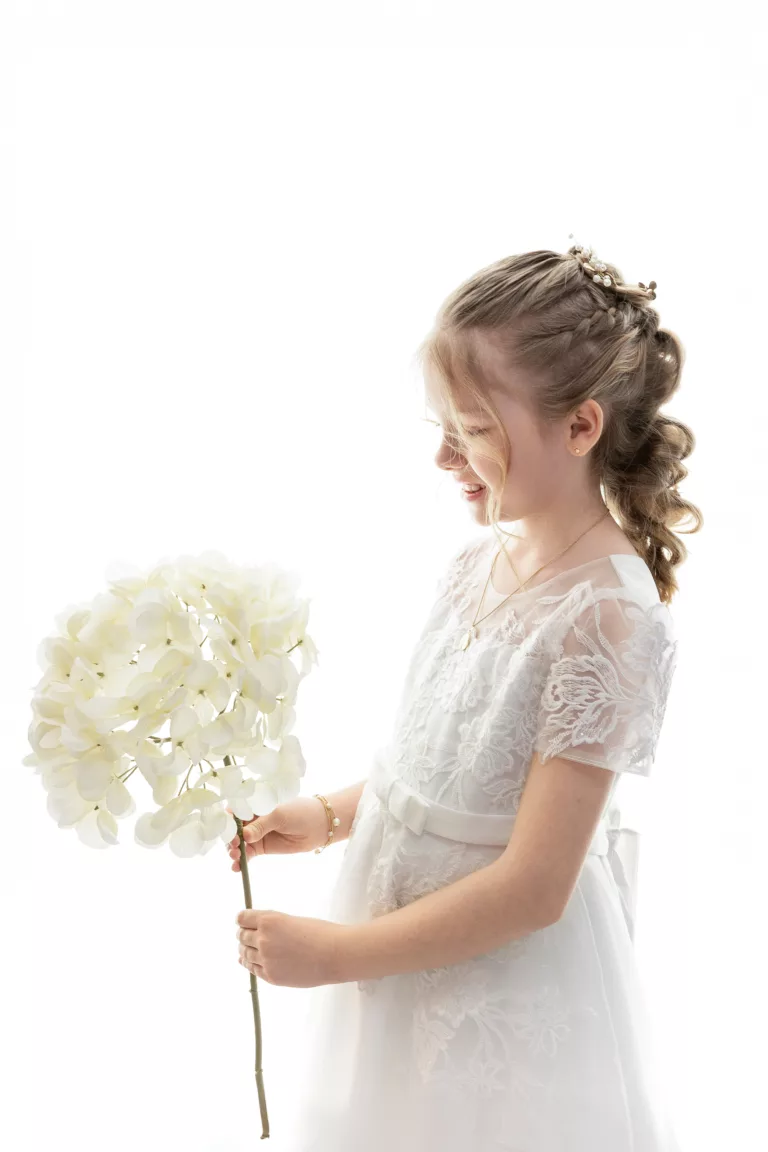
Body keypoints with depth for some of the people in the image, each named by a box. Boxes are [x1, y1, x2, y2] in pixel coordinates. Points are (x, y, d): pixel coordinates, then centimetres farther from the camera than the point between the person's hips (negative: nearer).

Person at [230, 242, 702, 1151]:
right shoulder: (484, 557, -2)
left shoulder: (605, 617, -25)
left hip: (504, 1003, -7)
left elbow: (532, 889, -24)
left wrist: (335, 951, -18)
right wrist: (332, 815, 1)